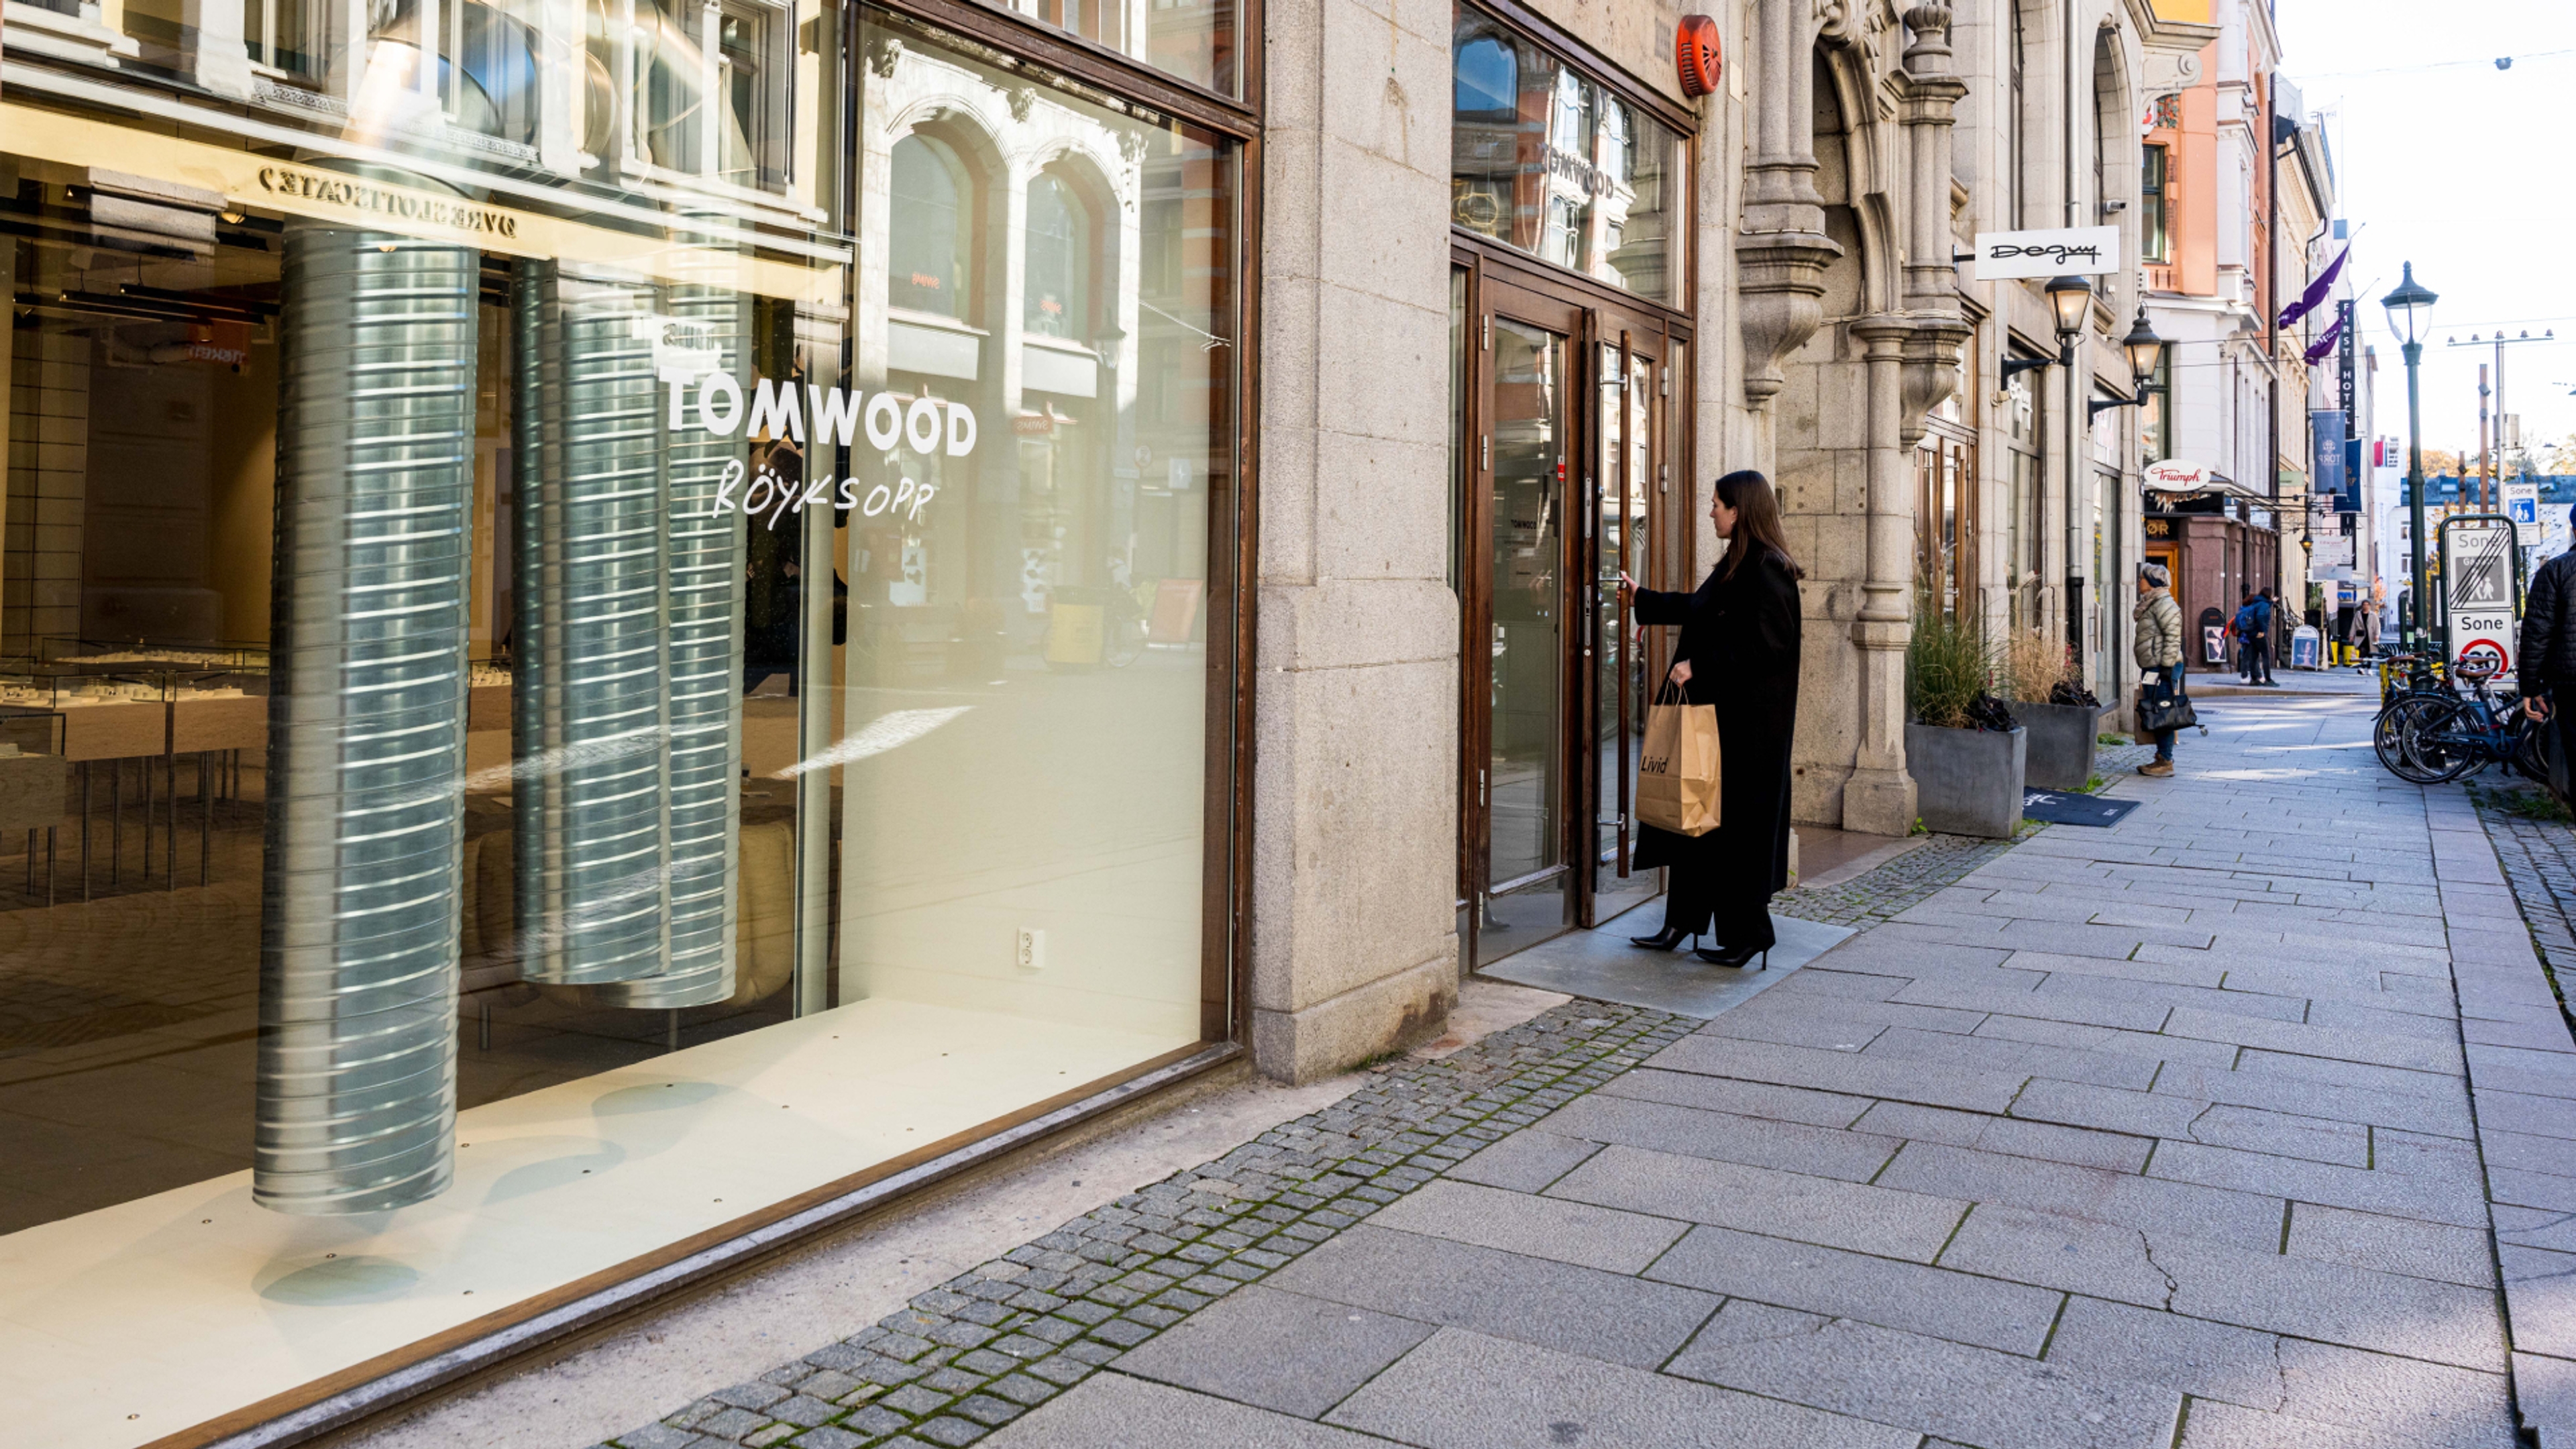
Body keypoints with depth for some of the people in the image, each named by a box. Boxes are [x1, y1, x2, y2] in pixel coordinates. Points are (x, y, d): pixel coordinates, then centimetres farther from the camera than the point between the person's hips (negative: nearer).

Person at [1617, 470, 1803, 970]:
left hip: (1748, 721, -10)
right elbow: (1697, 610, 28)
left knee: (1737, 820, -2)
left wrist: (1699, 667, -20)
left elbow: (1764, 646, -23)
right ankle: (1684, 921, 22)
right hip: (1716, 711, 10)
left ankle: (1746, 935, 9)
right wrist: (1641, 599, 36)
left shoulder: (1767, 568, -16)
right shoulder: (1735, 565, 13)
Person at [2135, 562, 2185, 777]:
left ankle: (2166, 762, -5)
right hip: (2153, 668, 10)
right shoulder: (2151, 604, 19)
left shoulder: (2164, 604, -13)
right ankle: (2161, 758, 17)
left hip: (2162, 669, -10)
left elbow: (2173, 637, -18)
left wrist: (2166, 666, -21)